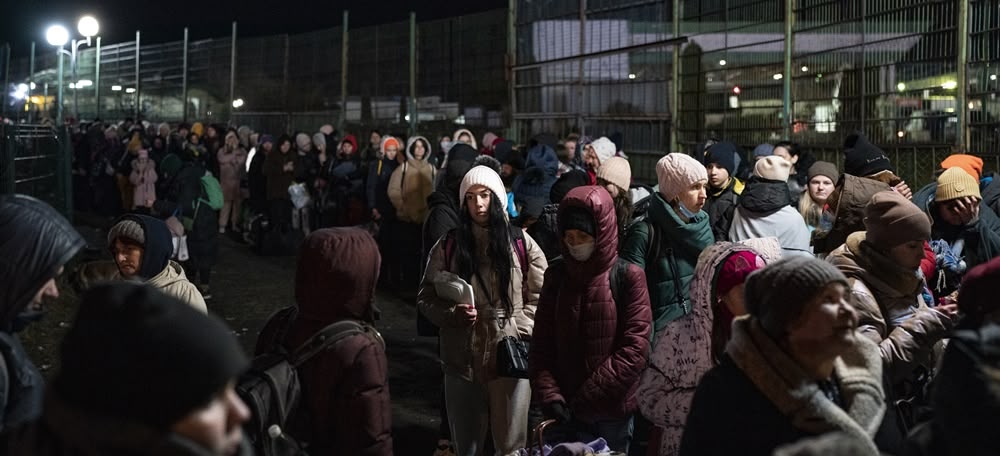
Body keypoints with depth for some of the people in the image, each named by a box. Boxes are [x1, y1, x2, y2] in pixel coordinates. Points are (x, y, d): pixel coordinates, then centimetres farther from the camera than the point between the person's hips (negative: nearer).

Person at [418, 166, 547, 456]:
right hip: (462, 358, 1)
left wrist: (517, 331, -9)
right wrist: (453, 314, -11)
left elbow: (540, 296, 4)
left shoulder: (521, 244, 2)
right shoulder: (448, 246, 5)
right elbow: (426, 299, 7)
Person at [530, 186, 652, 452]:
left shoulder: (628, 277, -5)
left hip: (613, 414, -2)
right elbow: (541, 347, 4)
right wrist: (550, 396, -10)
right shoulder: (556, 278, 6)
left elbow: (634, 350, -11)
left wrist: (587, 398, -14)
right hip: (565, 413, 3)